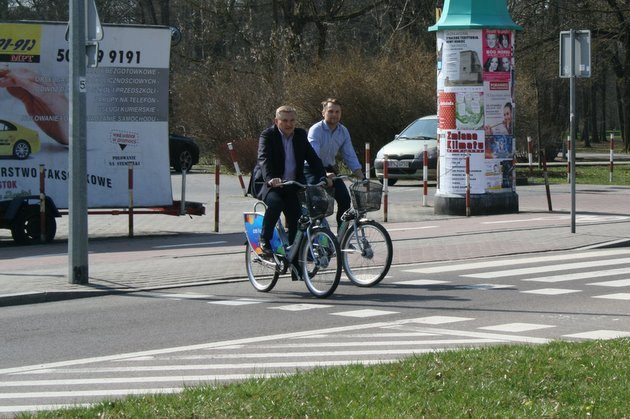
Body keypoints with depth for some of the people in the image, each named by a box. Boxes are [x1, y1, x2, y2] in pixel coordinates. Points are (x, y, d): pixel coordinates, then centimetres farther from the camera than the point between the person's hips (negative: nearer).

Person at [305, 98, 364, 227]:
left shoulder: (343, 132, -2)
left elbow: (350, 156, -1)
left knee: (345, 199, -11)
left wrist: (360, 175, -15)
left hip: (330, 168, 5)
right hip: (311, 169, -5)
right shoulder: (316, 130, -21)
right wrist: (324, 174, -50)